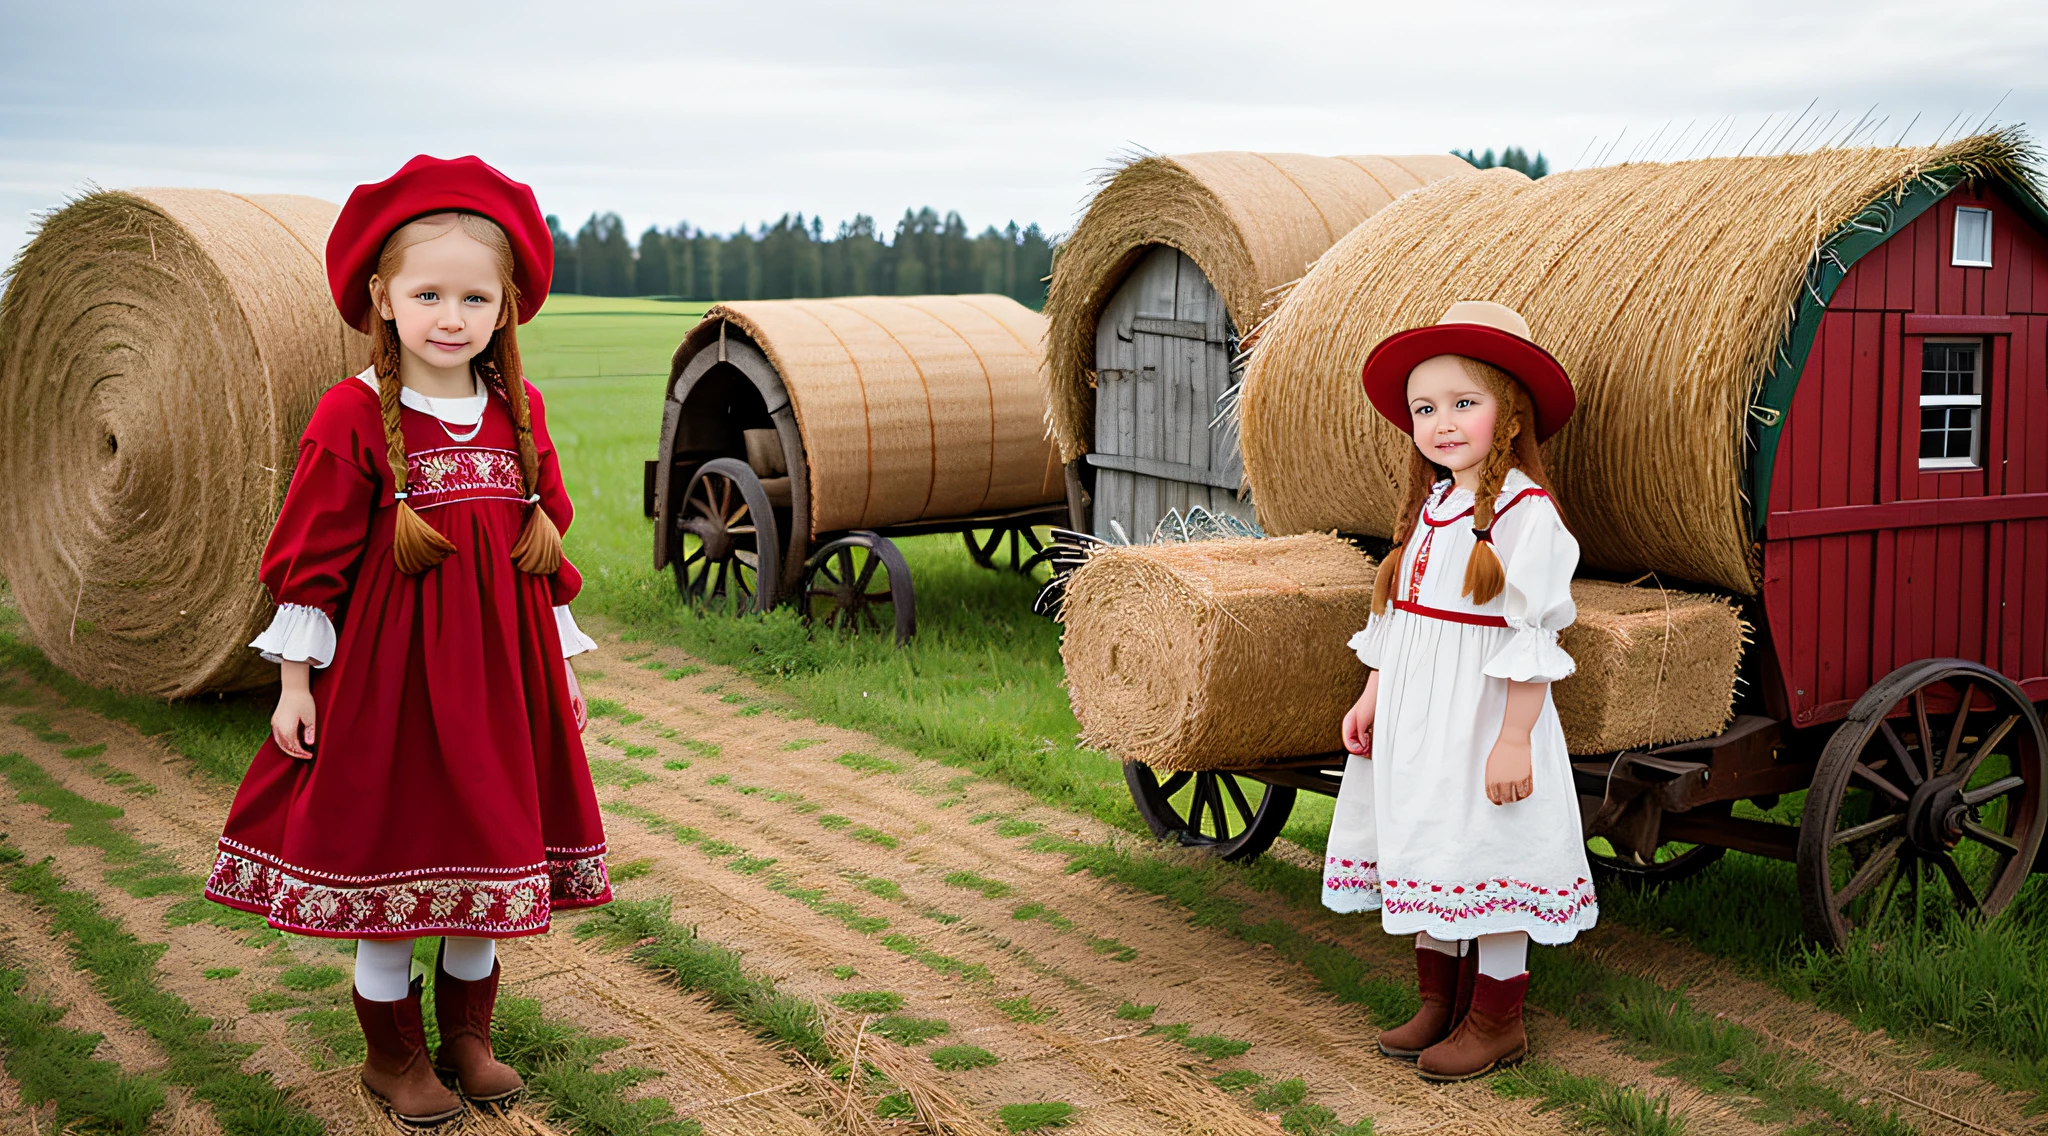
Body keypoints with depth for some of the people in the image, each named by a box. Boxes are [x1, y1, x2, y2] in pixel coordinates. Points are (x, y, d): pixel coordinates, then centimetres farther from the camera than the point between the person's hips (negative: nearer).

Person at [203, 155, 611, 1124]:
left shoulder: (520, 413, 3)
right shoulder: (352, 415, -9)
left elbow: (548, 545, 10)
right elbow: (312, 554, -6)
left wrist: (560, 671, 11)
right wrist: (296, 679, -7)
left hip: (498, 677, 4)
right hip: (384, 674, -4)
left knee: (489, 857, 12)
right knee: (386, 858, 6)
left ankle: (467, 1036, 30)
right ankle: (393, 1052, 23)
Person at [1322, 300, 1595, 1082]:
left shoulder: (1525, 511, -14)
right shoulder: (1427, 506, 10)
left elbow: (1532, 636, -17)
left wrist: (1513, 740, -20)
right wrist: (1371, 697, 12)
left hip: (1481, 717, -8)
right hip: (1413, 717, 8)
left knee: (1488, 864, 1)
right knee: (1424, 854, 15)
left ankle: (1496, 1022, 16)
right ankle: (1438, 1002, 30)